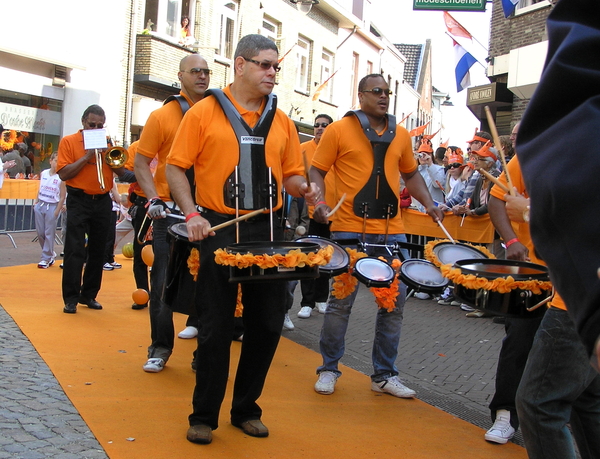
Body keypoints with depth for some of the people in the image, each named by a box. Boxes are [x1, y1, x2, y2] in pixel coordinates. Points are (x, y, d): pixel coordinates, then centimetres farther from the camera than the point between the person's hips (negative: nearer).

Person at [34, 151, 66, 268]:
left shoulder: (61, 177, -9)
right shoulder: (43, 173, 5)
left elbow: (62, 197, -8)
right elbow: (40, 190, 15)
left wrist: (57, 211, -12)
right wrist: (36, 203, 12)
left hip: (52, 206, -5)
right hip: (40, 205, 5)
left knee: (49, 234, -1)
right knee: (40, 232, 8)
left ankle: (46, 258, 7)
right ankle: (51, 254, 24)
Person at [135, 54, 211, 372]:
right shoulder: (162, 116, -3)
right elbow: (141, 162, -2)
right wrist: (153, 199, -14)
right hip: (172, 211, -2)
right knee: (165, 281, 2)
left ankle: (200, 323, 26)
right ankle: (160, 348, 14)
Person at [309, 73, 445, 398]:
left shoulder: (400, 135, 12)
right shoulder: (339, 130, -1)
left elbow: (411, 174, 23)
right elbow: (317, 171, 0)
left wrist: (428, 203, 9)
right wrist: (320, 203, -16)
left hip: (392, 231, 5)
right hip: (350, 230, -4)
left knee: (395, 301, 7)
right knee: (341, 302, 1)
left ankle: (385, 375, 20)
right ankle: (328, 370, 18)